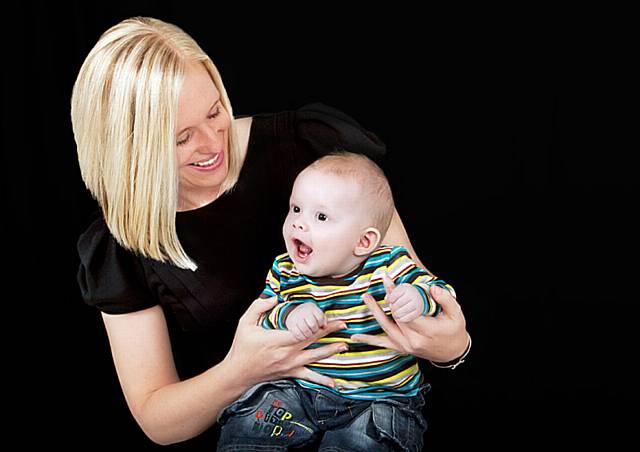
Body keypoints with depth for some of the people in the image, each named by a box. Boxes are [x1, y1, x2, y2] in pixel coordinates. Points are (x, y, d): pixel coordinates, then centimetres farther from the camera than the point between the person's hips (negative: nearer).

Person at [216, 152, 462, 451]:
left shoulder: (390, 266, -9)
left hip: (380, 397, -2)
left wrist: (418, 298, -29)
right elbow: (259, 319, -4)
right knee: (245, 425, -11)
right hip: (298, 389, 3)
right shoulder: (284, 272, 1)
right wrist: (287, 315, -26)